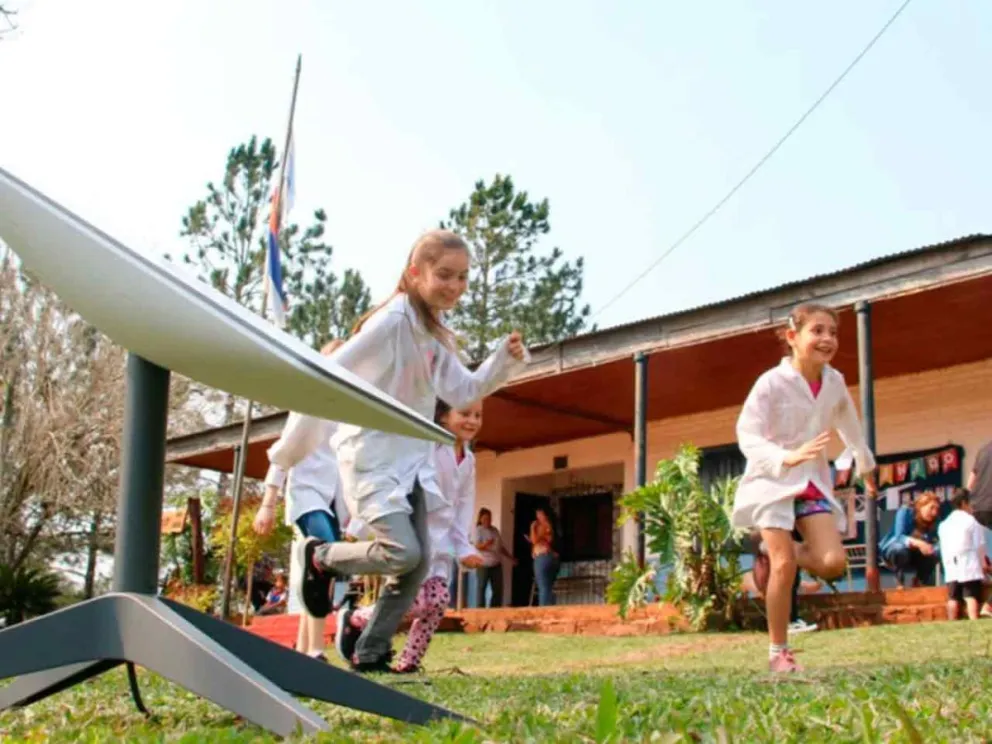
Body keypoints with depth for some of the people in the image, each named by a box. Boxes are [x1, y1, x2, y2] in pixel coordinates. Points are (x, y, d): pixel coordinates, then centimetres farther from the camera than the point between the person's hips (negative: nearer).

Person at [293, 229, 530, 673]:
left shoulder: (435, 336, 11)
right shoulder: (392, 321, -16)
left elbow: (464, 392, 13)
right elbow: (328, 377, -17)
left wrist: (505, 358, -2)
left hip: (411, 459, 9)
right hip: (372, 457, -8)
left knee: (419, 565, 2)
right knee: (403, 553, -18)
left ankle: (369, 654, 14)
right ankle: (320, 557, 9)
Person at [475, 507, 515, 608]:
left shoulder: (495, 530, 17)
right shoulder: (478, 530, -3)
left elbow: (501, 547, 24)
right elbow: (477, 546, -15)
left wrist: (510, 558, 22)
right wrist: (486, 544, -35)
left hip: (496, 564, 7)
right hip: (484, 564, -6)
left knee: (498, 589, 4)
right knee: (481, 588, -6)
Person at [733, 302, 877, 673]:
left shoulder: (835, 382, 1)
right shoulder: (772, 382, -16)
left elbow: (850, 428, 20)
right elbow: (747, 434, -22)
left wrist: (866, 468, 34)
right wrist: (787, 458, -39)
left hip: (814, 482, 5)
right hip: (773, 480, -5)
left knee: (833, 563, -12)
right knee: (784, 568, -11)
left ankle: (776, 553, 17)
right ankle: (778, 652, 5)